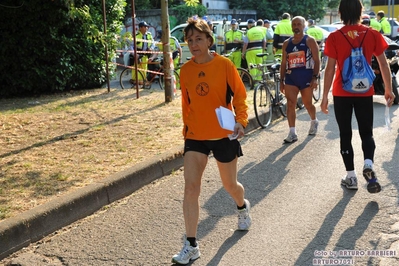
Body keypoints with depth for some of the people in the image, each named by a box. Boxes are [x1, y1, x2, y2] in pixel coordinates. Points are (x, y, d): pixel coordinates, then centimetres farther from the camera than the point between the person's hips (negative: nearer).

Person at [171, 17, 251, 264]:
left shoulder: (224, 64, -10)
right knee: (191, 187, -8)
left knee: (230, 185, 14)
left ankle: (243, 207, 51)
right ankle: (191, 245, 0)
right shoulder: (185, 70, 0)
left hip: (224, 135, -2)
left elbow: (240, 95, -5)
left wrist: (241, 121, -18)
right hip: (195, 136, 2)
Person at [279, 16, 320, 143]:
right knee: (290, 104, -7)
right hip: (290, 77, 4)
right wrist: (281, 80, 8)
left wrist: (315, 77, -15)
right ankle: (292, 133, -6)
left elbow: (316, 60, -6)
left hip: (306, 76, -3)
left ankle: (314, 122, 39)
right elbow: (284, 63, 13)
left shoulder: (310, 41, -2)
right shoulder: (286, 43, 11)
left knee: (307, 104, 9)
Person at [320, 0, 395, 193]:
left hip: (342, 93, -1)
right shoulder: (373, 34, -2)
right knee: (366, 133, 13)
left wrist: (325, 96, -4)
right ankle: (368, 165, -13)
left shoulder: (334, 37, -8)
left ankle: (351, 177, 14)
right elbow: (384, 64, 1)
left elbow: (330, 68, -9)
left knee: (345, 135, 10)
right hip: (365, 92, 2)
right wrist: (389, 89, 10)